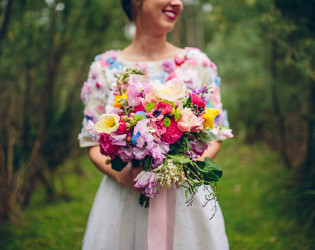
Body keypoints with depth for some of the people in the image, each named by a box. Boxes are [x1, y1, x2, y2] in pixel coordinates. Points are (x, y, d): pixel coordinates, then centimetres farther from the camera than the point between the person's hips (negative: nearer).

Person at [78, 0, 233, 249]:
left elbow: (215, 135, 5)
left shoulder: (197, 63, 2)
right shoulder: (106, 66, 0)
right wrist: (119, 174, -15)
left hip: (186, 196, 1)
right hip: (122, 197, 0)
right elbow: (93, 141, 3)